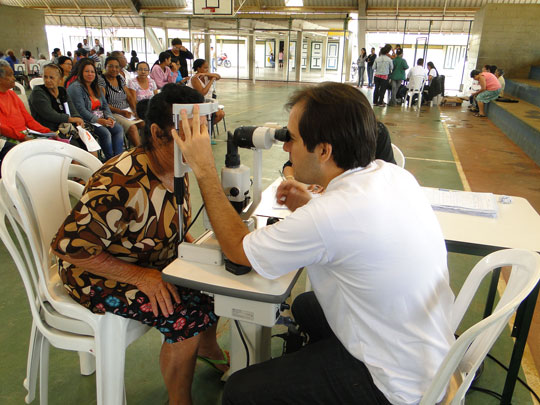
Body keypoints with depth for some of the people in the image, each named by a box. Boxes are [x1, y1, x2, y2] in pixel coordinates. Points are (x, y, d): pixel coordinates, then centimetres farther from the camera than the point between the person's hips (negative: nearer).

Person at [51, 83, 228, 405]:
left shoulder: (175, 169, -5)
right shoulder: (122, 185, -33)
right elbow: (69, 246, -28)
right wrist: (140, 277, -28)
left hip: (158, 260, 8)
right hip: (101, 274, -8)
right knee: (187, 314, -24)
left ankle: (207, 346, 26)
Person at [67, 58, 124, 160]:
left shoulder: (97, 88, 18)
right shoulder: (75, 87, -7)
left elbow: (105, 105, 13)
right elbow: (81, 110, -17)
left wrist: (109, 117, -8)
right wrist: (98, 120, -25)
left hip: (101, 118, 7)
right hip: (86, 120, -7)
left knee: (119, 129, -17)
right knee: (105, 133, -29)